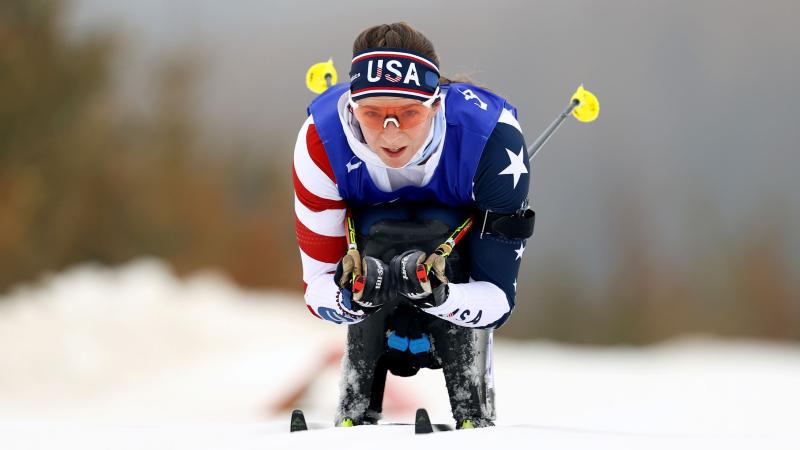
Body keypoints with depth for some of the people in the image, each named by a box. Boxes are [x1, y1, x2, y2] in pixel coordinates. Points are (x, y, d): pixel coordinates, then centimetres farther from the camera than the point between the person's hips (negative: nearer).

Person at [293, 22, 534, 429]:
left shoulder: (493, 140, -37)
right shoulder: (321, 141, -35)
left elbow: (498, 299, -33)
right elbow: (318, 288, -28)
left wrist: (439, 296, -56)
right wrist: (353, 297, -53)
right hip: (369, 239, 1)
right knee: (382, 231, -33)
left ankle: (474, 417, -23)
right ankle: (355, 418, -19)